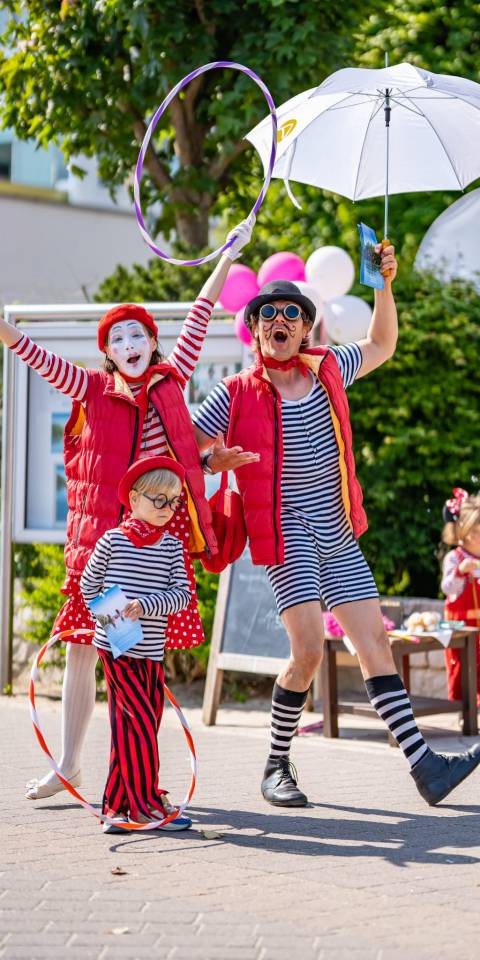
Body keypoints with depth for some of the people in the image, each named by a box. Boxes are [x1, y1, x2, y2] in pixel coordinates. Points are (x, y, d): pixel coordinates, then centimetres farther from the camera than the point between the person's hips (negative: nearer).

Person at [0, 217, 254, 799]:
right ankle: (68, 765, 12)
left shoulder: (170, 382, 7)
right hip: (99, 534, 0)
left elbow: (198, 318, 12)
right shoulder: (92, 391, 6)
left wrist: (228, 256, 17)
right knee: (80, 650, 1)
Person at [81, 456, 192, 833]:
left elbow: (182, 594, -4)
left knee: (127, 727, 8)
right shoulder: (112, 540, -3)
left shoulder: (171, 546, 5)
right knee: (141, 722, -10)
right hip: (116, 648, -4)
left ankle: (117, 806, 15)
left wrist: (143, 606, -17)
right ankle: (146, 803, -1)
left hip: (152, 652, 4)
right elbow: (88, 586, 7)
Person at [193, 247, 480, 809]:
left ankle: (424, 766, -4)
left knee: (375, 644, 0)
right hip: (286, 534, -5)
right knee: (308, 650, -17)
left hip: (339, 537, 5)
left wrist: (384, 284, 13)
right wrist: (211, 462, -21)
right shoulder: (236, 395, -5)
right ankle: (277, 767, 1)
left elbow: (382, 346, 25)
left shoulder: (327, 372, 7)